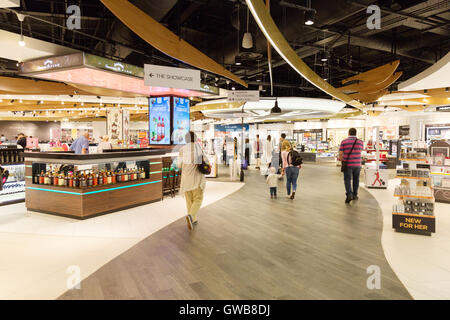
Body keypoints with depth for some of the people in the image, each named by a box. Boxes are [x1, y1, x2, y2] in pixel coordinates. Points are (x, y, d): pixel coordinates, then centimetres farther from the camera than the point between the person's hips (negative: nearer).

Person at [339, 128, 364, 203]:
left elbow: (340, 154, -6)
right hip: (357, 164, 2)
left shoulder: (344, 142, -6)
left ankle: (349, 194, -16)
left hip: (347, 164, -2)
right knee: (356, 180, 15)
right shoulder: (360, 142, 2)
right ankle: (355, 195, 23)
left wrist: (342, 162, 10)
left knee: (347, 180, 1)